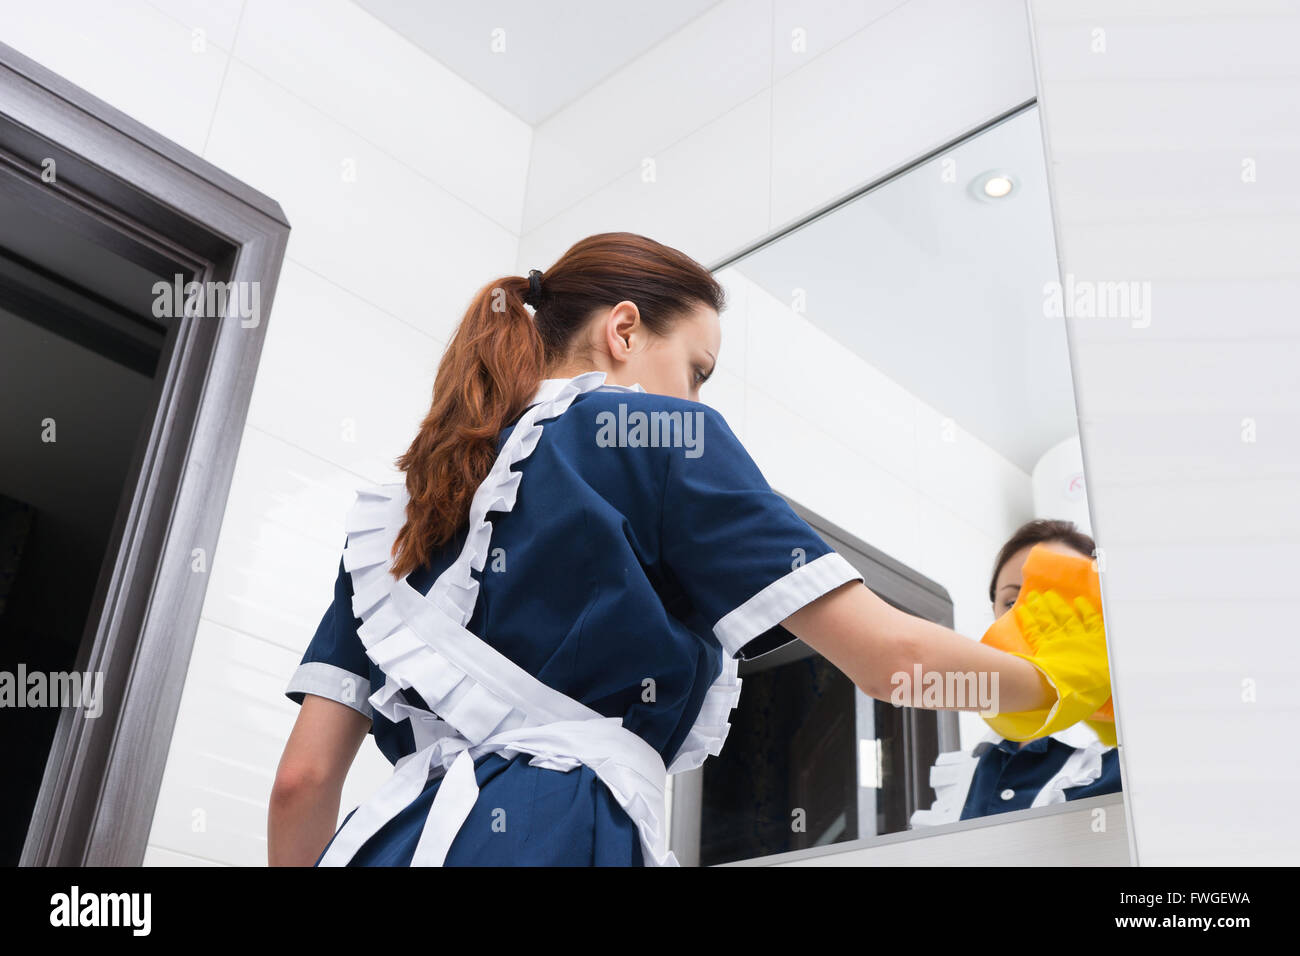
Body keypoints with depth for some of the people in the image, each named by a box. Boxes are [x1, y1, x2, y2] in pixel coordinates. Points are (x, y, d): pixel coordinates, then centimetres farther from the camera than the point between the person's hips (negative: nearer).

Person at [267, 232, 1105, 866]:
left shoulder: (395, 510, 21)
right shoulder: (658, 437, 6)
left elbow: (304, 776, 13)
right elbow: (885, 654, 1)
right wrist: (1052, 684, 17)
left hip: (393, 834, 7)